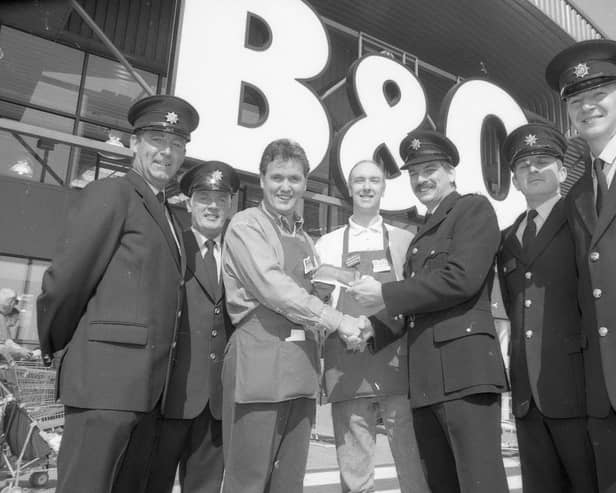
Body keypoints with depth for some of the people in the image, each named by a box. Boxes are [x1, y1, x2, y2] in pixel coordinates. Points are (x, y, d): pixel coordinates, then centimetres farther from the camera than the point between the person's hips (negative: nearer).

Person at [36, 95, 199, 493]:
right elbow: (66, 277, -9)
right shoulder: (109, 194, -6)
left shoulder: (167, 213, 18)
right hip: (107, 374, -7)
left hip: (149, 385, 8)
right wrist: (54, 347, 2)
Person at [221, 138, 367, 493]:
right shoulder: (246, 225, -3)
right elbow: (272, 288, -14)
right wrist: (338, 321, -13)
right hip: (259, 362, -6)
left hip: (302, 367, 7)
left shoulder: (305, 239, 19)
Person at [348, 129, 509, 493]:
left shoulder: (474, 208, 1)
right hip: (425, 378, 8)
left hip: (465, 367, -8)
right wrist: (375, 327, 10)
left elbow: (461, 279, -15)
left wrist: (385, 294, -10)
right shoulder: (423, 233, 24)